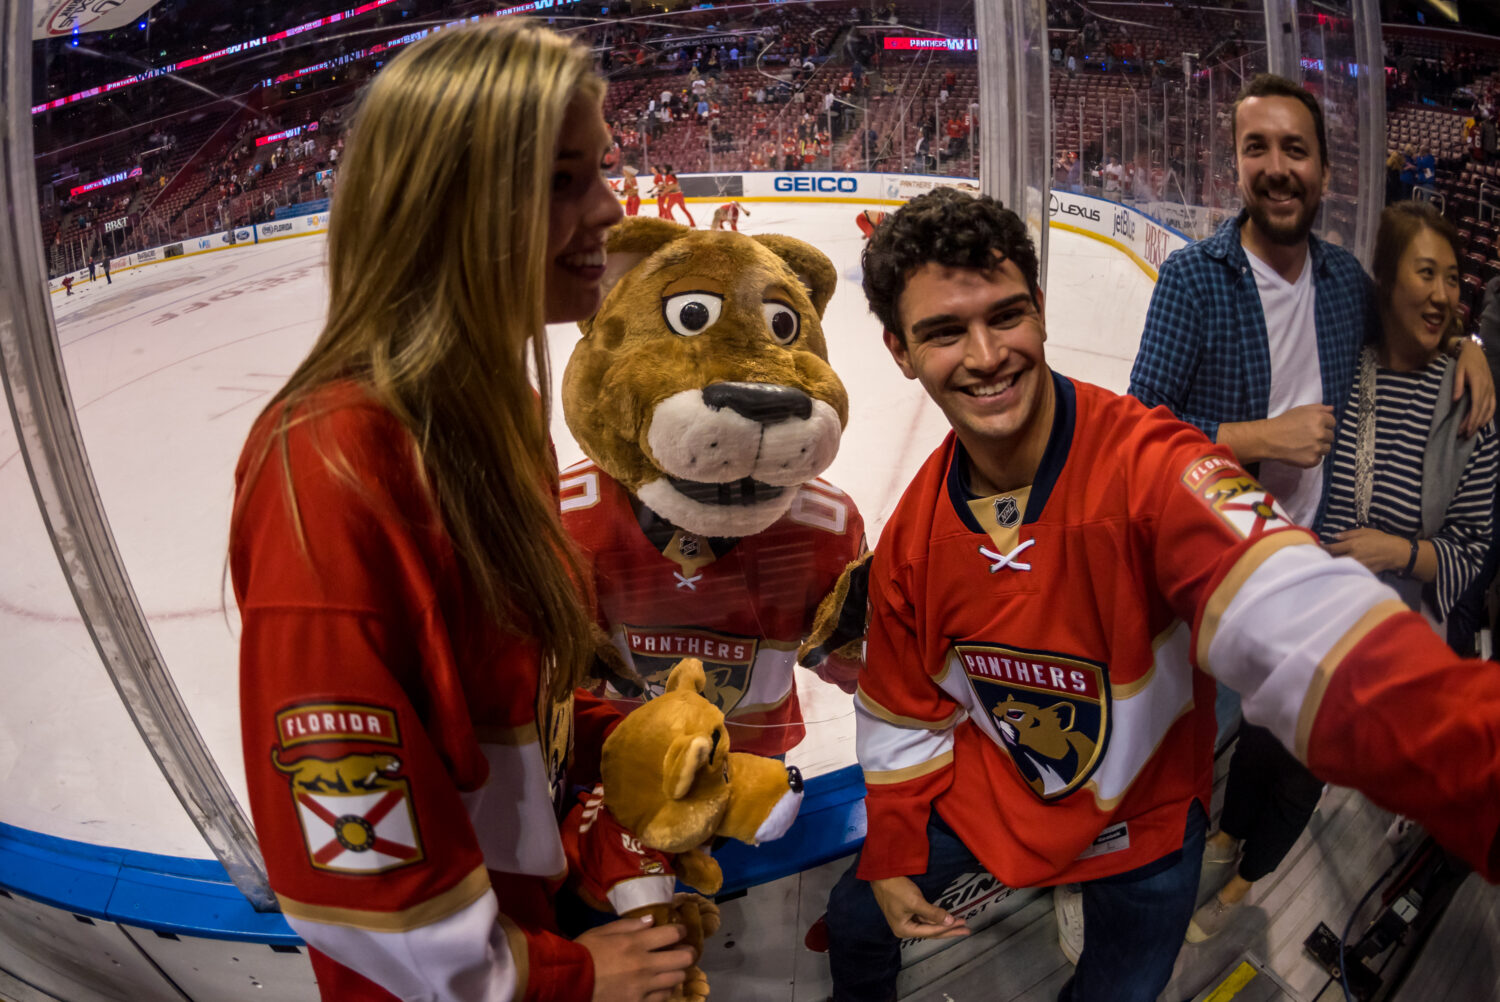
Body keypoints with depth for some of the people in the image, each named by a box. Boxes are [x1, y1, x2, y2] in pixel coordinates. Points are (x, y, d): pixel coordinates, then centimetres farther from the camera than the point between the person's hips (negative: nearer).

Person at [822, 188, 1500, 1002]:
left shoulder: (1147, 467, -33)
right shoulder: (914, 534, -15)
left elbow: (1293, 626, -51)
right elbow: (904, 707, 1)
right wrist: (891, 850, 3)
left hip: (1142, 823, -3)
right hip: (982, 793, 4)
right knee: (857, 919, 18)